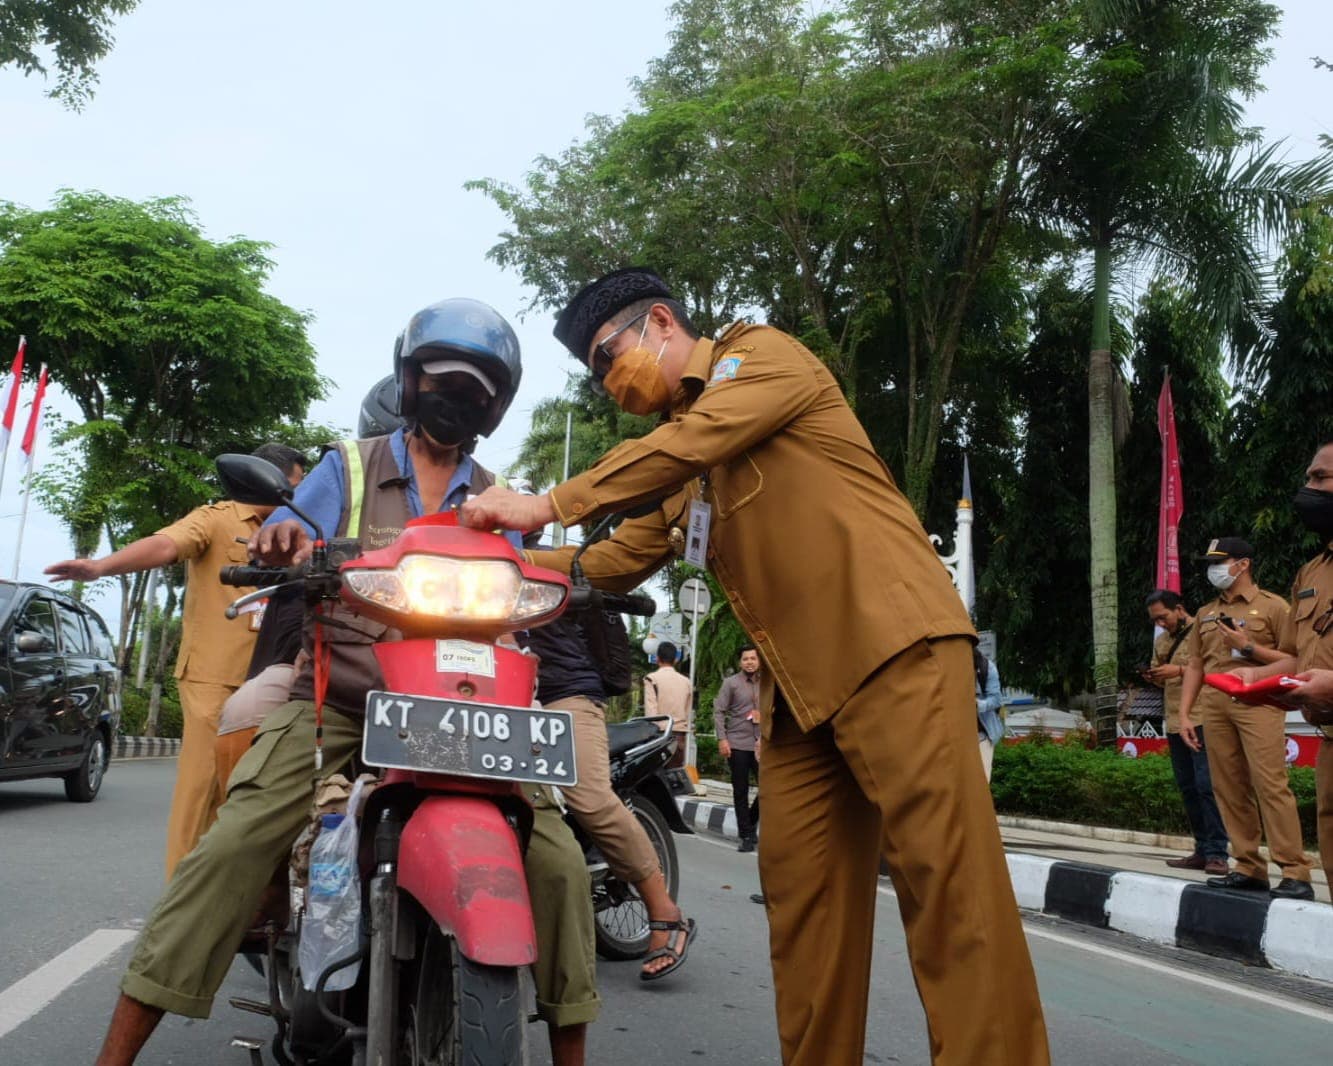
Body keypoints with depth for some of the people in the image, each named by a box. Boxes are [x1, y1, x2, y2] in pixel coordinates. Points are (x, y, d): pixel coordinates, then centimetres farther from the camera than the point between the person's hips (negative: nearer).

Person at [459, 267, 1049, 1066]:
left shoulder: (762, 355, 3)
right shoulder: (680, 464, 27)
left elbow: (690, 444, -13)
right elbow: (624, 558, 27)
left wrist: (551, 506, -13)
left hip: (895, 645, -8)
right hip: (802, 686, 8)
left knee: (947, 880, -11)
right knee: (802, 895, 5)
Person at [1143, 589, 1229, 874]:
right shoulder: (1161, 641, 18)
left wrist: (1180, 670, -19)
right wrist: (1154, 678, 3)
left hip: (1201, 722, -8)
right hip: (1174, 724, 8)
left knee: (1207, 786, -11)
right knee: (1187, 789, 9)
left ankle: (1216, 853, -7)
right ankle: (1202, 850, 16)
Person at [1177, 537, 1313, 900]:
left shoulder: (1272, 606, 5)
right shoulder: (1205, 614, 20)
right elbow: (1195, 666, 20)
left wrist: (1249, 647, -12)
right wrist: (1184, 714, 13)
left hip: (1257, 703, -5)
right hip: (1214, 706, 5)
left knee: (1270, 785, -12)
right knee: (1229, 790, 4)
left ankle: (1295, 874, -8)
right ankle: (1249, 869, 10)